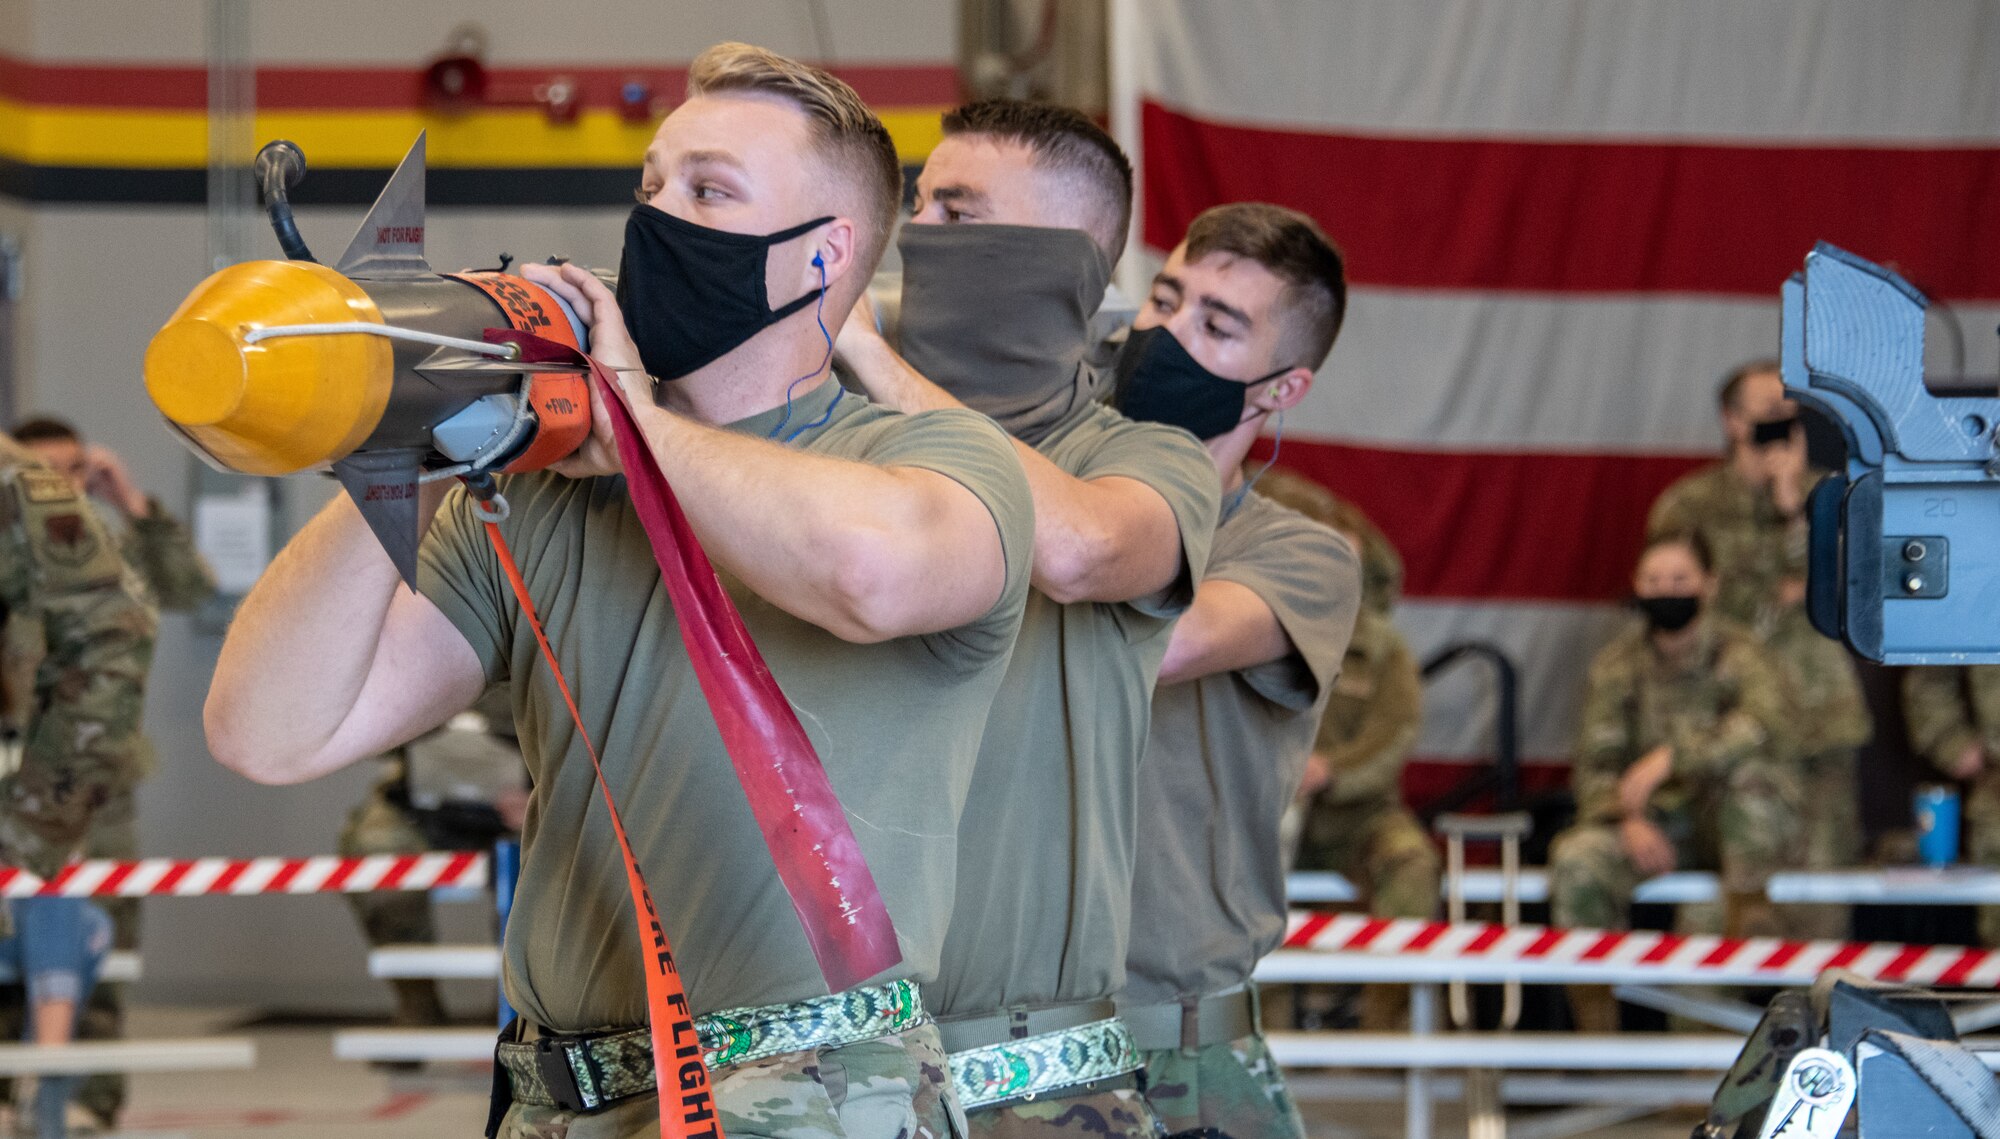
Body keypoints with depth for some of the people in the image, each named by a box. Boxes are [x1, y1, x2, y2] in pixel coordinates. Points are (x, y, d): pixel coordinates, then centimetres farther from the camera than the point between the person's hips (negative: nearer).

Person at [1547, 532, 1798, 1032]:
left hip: (1739, 828, -2)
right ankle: (1596, 1029, -23)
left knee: (1749, 767, -35)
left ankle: (1749, 920, -30)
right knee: (1576, 859, -28)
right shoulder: (1617, 666, 5)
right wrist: (1628, 820, -22)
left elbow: (1766, 723, -29)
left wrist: (1668, 759, -37)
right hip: (1655, 827, 2)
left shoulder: (1736, 653, -7)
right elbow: (1595, 764, 0)